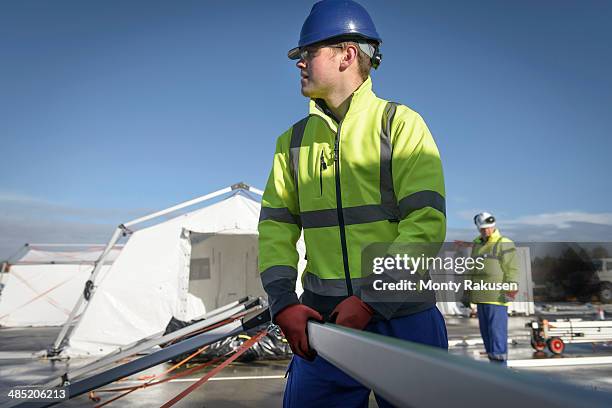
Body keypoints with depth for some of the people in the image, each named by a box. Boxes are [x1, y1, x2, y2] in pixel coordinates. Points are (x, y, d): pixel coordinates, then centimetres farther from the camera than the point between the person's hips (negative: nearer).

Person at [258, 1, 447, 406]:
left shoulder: (400, 124, -3)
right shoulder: (294, 140, 11)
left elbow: (427, 222, -11)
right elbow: (276, 225, 6)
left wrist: (371, 301, -17)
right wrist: (283, 301, -7)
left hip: (403, 316, -3)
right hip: (325, 318, 4)